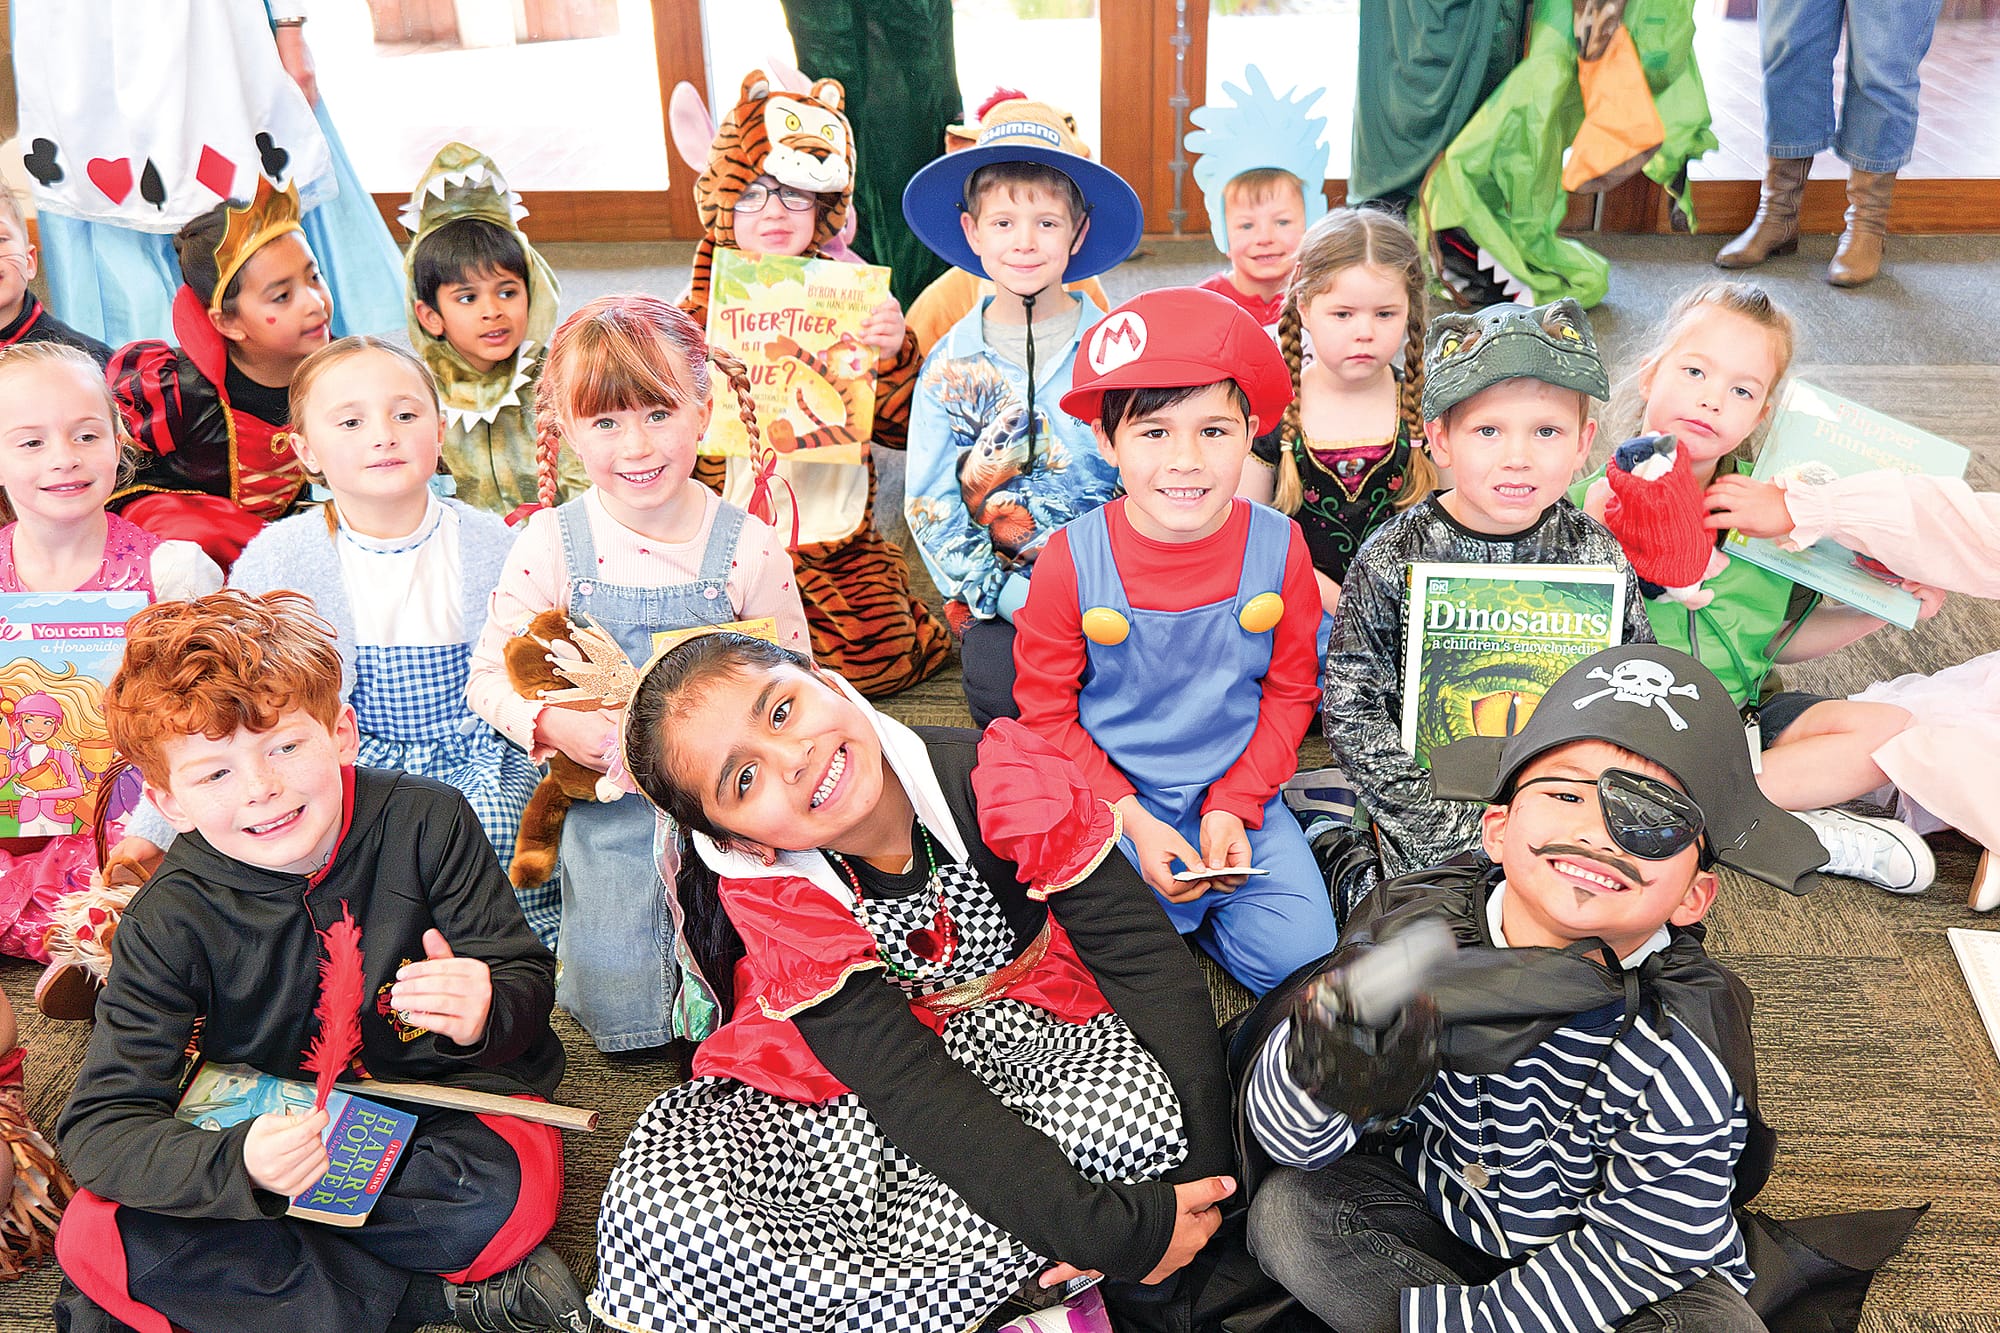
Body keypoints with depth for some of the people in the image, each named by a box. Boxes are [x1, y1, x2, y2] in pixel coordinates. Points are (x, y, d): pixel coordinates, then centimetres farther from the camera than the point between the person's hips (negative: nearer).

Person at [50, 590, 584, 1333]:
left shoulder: (425, 823, -15)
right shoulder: (170, 923, -14)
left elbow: (529, 980, -7)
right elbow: (99, 1125, -18)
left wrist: (485, 1012, -33)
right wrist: (236, 1165, -39)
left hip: (443, 1104, -2)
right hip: (276, 1128, 3)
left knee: (511, 1185, -35)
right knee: (95, 1238, -24)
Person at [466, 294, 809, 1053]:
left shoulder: (748, 547, -10)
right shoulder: (550, 545, -9)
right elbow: (490, 677, -2)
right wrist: (555, 725, -21)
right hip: (608, 809, 0)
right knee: (622, 1017, 5)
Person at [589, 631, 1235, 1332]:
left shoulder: (1000, 774, -23)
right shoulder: (772, 902, -21)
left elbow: (1148, 960, -21)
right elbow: (914, 1094, -29)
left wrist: (1203, 1172, -30)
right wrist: (1113, 1234, -37)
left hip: (1022, 1036, 2)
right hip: (853, 1070, -1)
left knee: (1139, 1110, -35)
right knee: (658, 1209, -28)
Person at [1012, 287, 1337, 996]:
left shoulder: (1278, 547, -8)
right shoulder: (1071, 559, -14)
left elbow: (1290, 692, 2)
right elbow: (1046, 712, -6)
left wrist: (1233, 806, -10)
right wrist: (1132, 821, -14)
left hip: (1238, 791, 2)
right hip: (1109, 797, -2)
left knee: (1302, 954, -10)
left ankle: (1187, 901, 14)